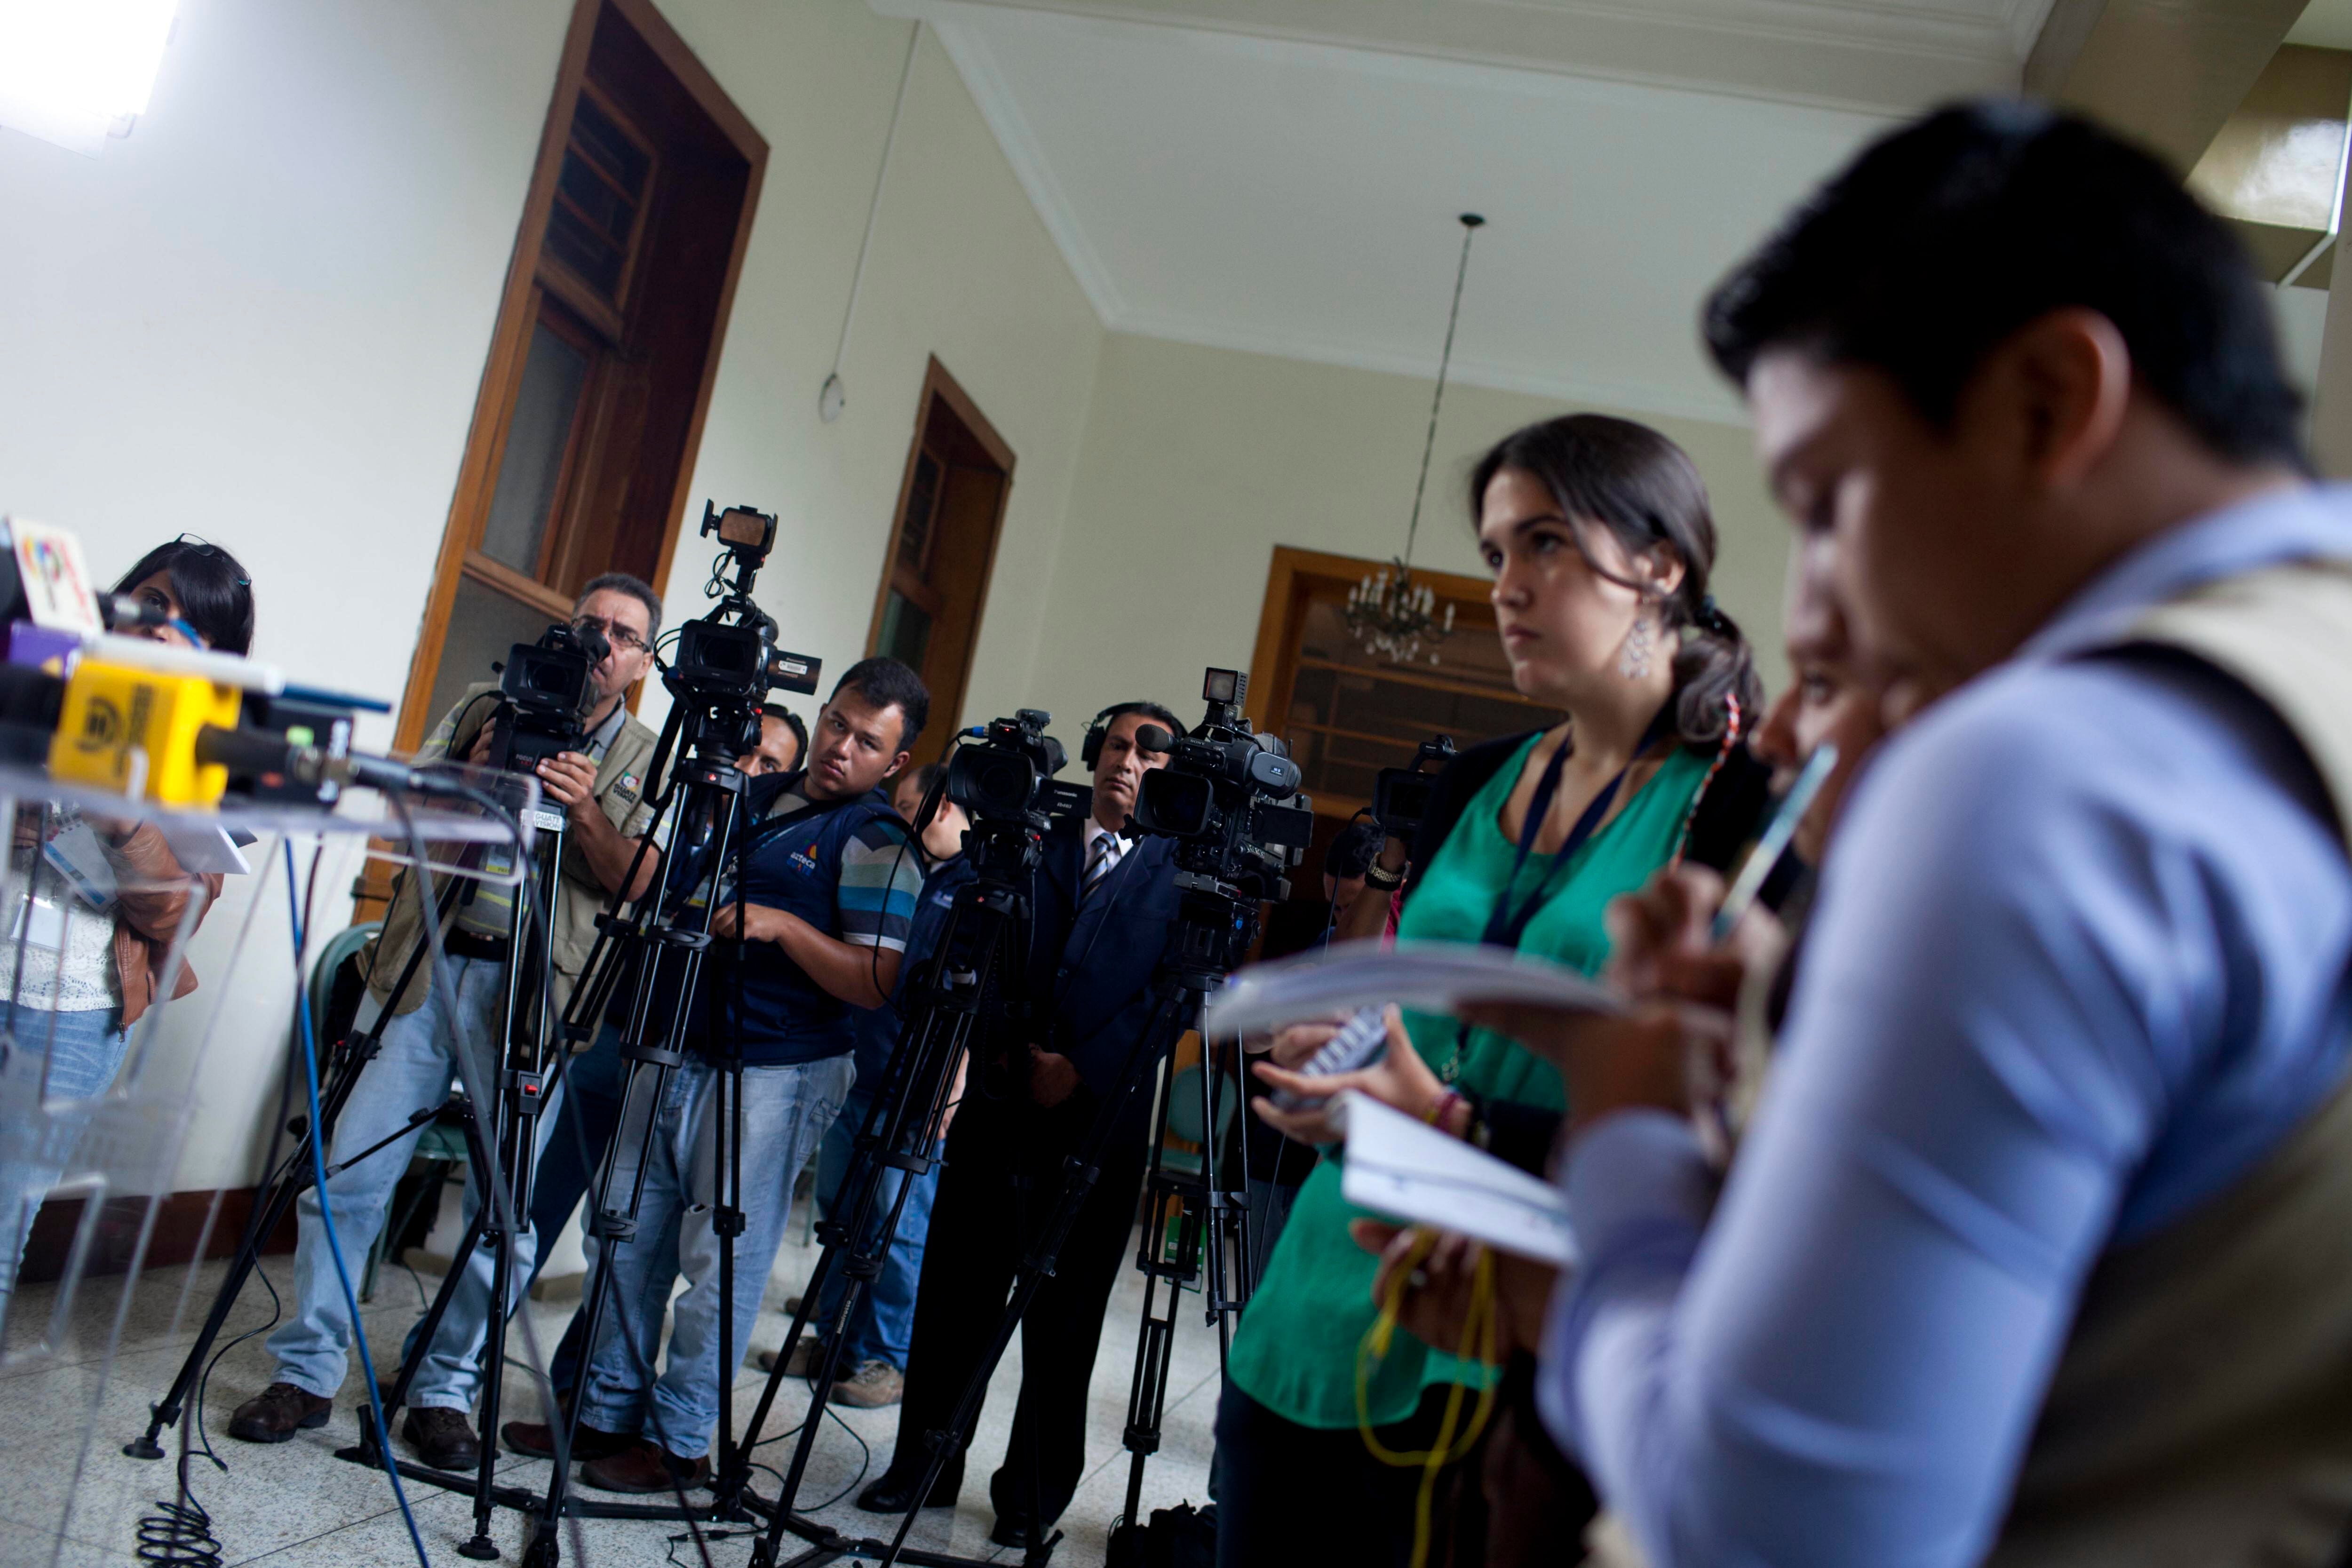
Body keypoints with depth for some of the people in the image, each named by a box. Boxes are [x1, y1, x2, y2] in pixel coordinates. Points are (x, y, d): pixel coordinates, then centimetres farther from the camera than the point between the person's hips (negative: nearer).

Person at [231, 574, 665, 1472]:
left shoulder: (649, 762, 9)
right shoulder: (484, 707, 14)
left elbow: (644, 887, -2)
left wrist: (584, 811, -18)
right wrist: (476, 773, -8)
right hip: (429, 969, 1)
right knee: (350, 1173, -1)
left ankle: (445, 1390, 15)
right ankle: (307, 1370, 15)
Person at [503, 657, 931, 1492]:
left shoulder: (878, 845, -10)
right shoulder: (750, 798, 13)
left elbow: (877, 983, -18)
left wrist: (781, 926, -26)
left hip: (775, 1078, -7)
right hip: (678, 1051, 8)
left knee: (721, 1258, 0)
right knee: (630, 1236, 13)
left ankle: (680, 1441, 15)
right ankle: (606, 1413, 28)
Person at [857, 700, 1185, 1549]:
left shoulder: (1183, 870, 3)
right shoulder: (1031, 845, 11)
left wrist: (1080, 1068, -13)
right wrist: (1009, 1043, -8)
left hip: (1098, 1120, -2)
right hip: (997, 1102, 3)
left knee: (1062, 1319, 6)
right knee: (956, 1293, 9)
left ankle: (1035, 1493, 20)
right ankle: (923, 1465, 24)